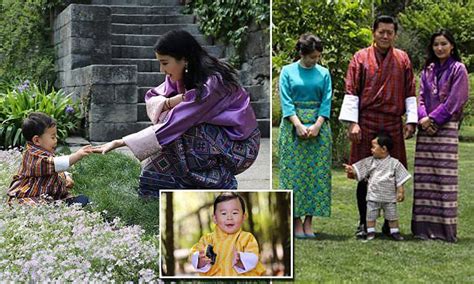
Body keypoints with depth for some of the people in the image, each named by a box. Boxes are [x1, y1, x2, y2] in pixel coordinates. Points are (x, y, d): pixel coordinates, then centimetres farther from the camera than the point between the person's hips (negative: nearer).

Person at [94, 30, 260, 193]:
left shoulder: (211, 83, -26)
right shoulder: (184, 75, -2)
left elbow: (172, 125, -30)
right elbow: (151, 99, 2)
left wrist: (121, 142, -29)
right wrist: (170, 102, -22)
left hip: (240, 147, -8)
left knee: (177, 134, -24)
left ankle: (221, 182, -8)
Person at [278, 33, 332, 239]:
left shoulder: (323, 73, 8)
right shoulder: (288, 71, 3)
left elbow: (327, 101, 2)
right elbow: (286, 101, -4)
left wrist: (317, 125, -11)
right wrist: (298, 125, -15)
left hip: (318, 124, 2)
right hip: (293, 125, -2)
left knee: (317, 172, -1)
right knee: (294, 171, -3)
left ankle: (309, 220, 4)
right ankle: (296, 220, 1)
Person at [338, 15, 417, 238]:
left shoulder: (403, 60, 9)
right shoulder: (361, 58, 3)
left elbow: (410, 93, 10)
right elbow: (351, 92, -1)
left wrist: (411, 121, 1)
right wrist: (352, 123, -10)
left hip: (393, 125, 2)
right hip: (366, 124, -2)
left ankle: (390, 223, 16)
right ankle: (363, 223, 11)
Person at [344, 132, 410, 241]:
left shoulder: (394, 163, -4)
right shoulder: (370, 161, 3)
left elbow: (400, 180, -2)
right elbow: (358, 171, 1)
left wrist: (401, 192, -6)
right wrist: (351, 170, -17)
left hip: (389, 197, -2)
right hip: (373, 196, 2)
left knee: (392, 216, 7)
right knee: (370, 215, 5)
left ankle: (394, 232, 19)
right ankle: (370, 232, 15)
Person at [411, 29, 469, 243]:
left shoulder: (458, 69, 2)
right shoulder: (428, 70, 17)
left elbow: (455, 100, -6)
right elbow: (421, 97, 14)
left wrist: (433, 119, -10)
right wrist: (423, 117, -5)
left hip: (446, 128, -5)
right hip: (426, 129, 5)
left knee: (445, 176, -7)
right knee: (424, 177, 1)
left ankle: (446, 227, -5)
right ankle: (424, 226, 3)